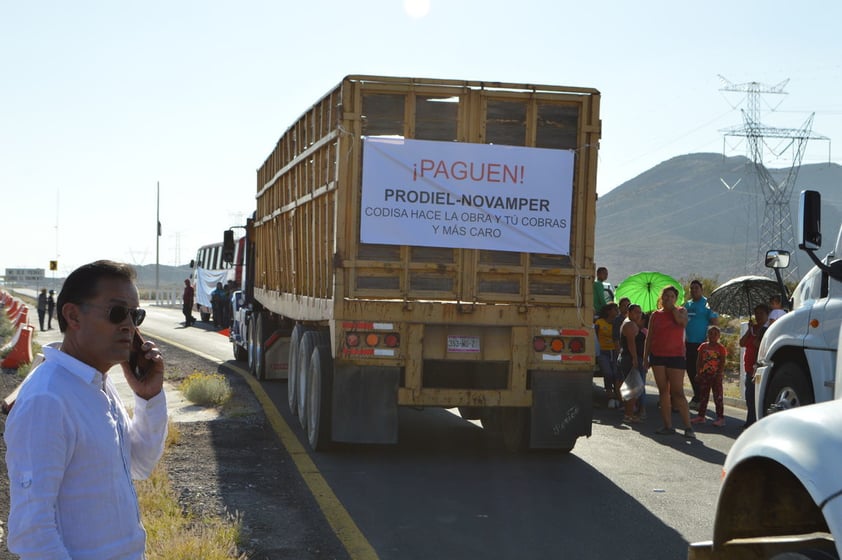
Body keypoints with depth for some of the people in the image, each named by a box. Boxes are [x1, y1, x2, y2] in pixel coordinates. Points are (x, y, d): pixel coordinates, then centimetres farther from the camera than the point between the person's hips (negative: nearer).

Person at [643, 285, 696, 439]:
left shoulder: (680, 311, 5)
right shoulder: (655, 315, 11)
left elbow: (682, 321, -19)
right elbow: (649, 337, 12)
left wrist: (672, 307, -7)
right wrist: (645, 358, 7)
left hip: (675, 356, -3)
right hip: (657, 356, 3)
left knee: (678, 392, -9)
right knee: (663, 391, 3)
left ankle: (688, 427, -8)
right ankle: (668, 425, 7)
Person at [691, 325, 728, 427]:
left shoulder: (720, 348, -2)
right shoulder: (703, 346, 7)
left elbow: (722, 363, -5)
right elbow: (699, 361, 9)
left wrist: (719, 374, -14)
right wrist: (698, 373, 2)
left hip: (716, 376, -4)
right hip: (704, 375, 4)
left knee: (718, 397, -2)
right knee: (703, 396, 10)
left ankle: (720, 417, 0)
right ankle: (701, 416, 17)